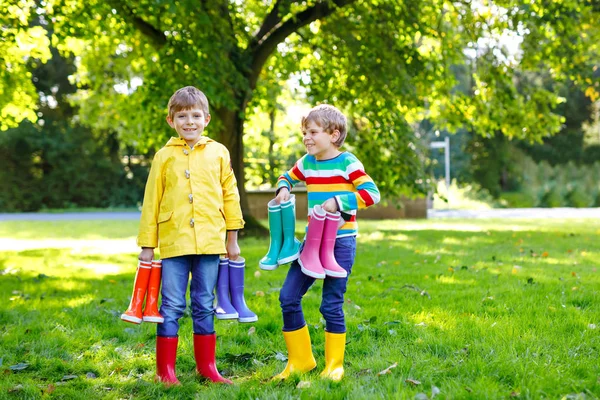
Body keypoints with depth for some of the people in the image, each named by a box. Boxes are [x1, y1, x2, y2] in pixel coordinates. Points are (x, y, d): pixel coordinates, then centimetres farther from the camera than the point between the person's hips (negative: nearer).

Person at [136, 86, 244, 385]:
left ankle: (206, 366, 18)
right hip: (174, 242, -1)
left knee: (204, 306, 10)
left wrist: (233, 237, 8)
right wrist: (147, 245, 5)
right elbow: (151, 202, 6)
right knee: (172, 307, 2)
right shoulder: (164, 156, 4)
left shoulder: (218, 153, 6)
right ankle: (165, 370, 9)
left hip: (209, 242, 1)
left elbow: (230, 194, 10)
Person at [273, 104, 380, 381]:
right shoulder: (307, 163, 9)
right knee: (288, 297, 2)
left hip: (341, 241, -6)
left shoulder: (347, 162, -9)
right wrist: (284, 188, 6)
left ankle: (334, 364, 14)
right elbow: (287, 176, 28)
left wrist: (339, 201, -26)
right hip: (313, 239, 6)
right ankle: (300, 360, 15)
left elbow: (371, 193, -17)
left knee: (331, 304, -4)